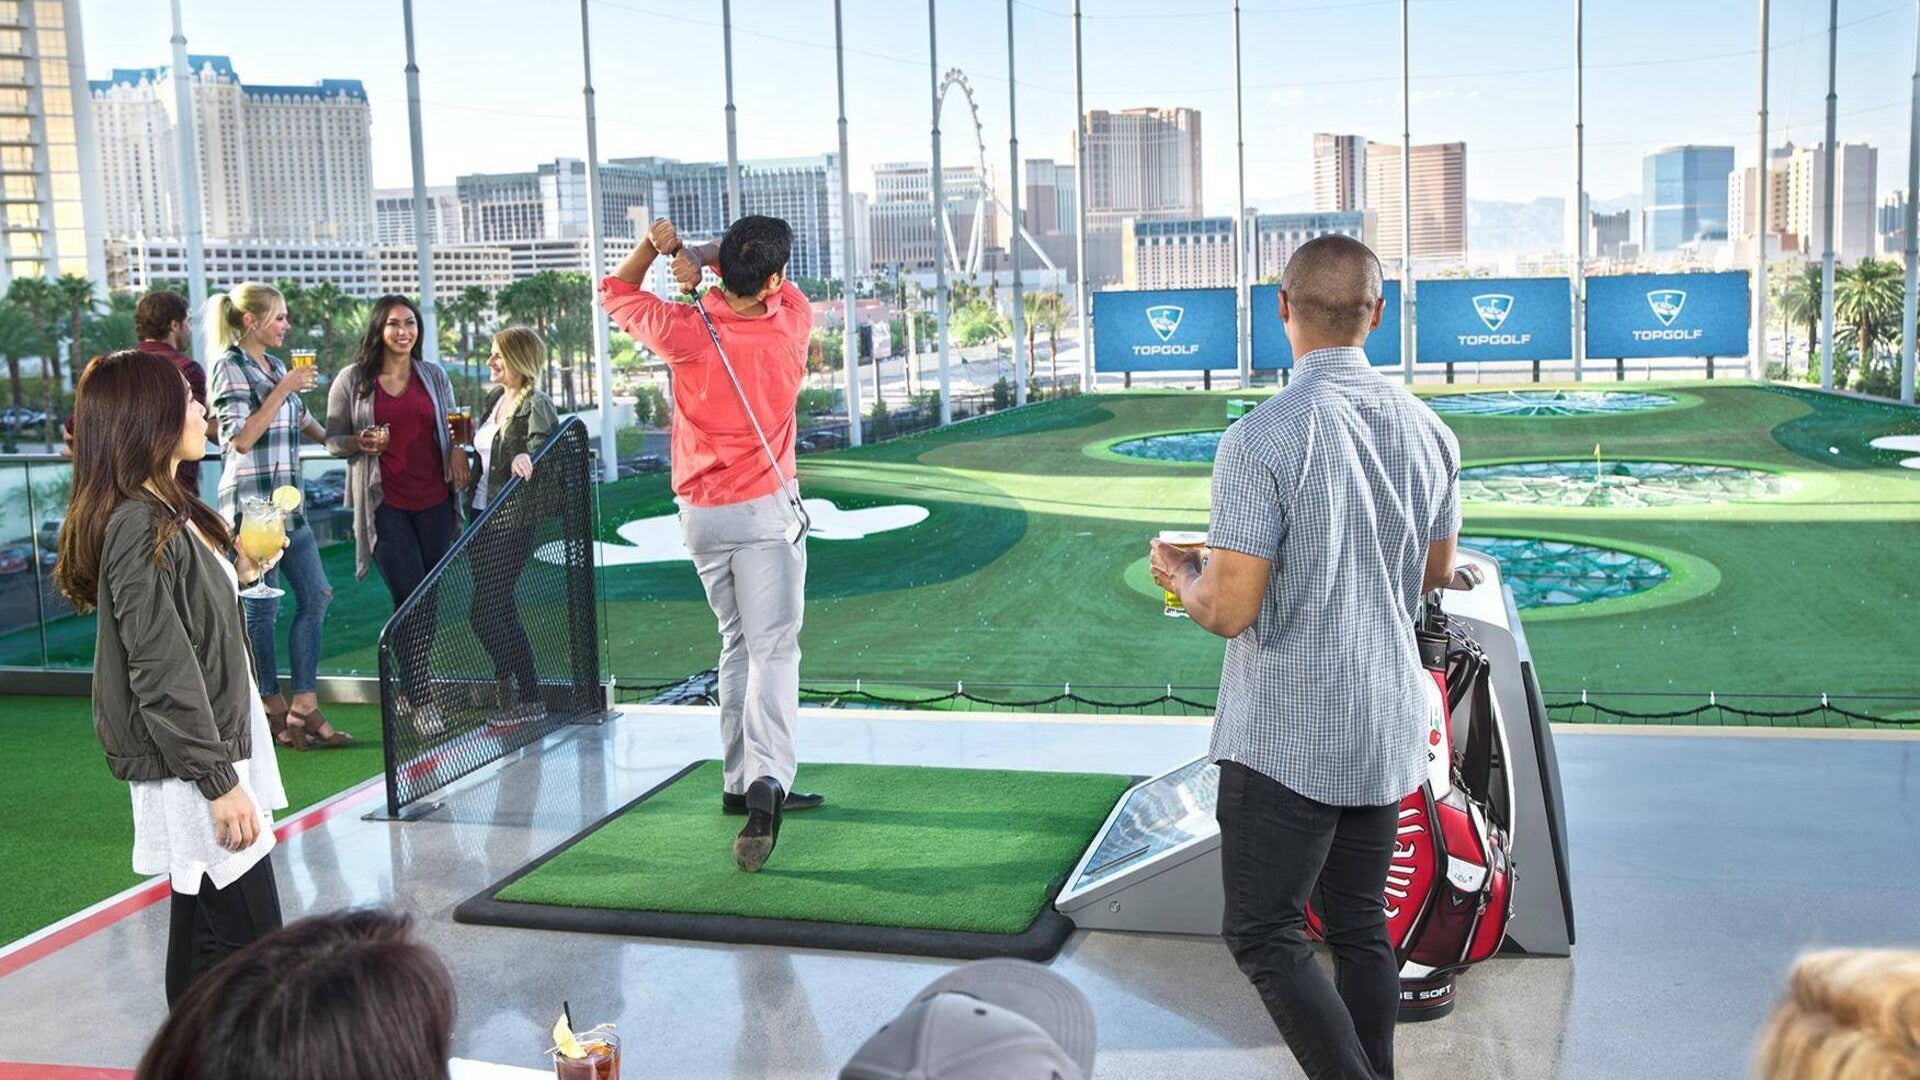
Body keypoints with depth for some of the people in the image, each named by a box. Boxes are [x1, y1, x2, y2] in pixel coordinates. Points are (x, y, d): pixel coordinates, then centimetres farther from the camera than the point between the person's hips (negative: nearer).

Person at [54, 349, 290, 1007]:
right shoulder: (138, 528, -21)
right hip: (188, 763, -10)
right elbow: (161, 674, -22)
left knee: (204, 927, 17)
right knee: (247, 937, -5)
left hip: (217, 741, 10)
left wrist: (239, 575, 9)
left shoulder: (170, 512, 9)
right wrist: (219, 782, -19)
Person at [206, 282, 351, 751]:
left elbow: (302, 420, 27)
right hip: (252, 502, -8)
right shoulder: (230, 366, -8)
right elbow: (240, 438, -17)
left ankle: (304, 708, 10)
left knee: (316, 596, 5)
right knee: (261, 608, 1)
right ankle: (275, 710, 12)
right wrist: (284, 388, -16)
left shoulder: (275, 365, 14)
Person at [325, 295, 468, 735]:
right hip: (383, 504, -4)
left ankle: (412, 687, 23)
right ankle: (420, 701, -4)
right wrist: (361, 442, -15)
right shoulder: (352, 380, 1)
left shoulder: (433, 375, 11)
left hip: (433, 499, 4)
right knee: (410, 599, -9)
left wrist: (457, 454, 0)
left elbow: (451, 429, 21)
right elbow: (333, 440, 6)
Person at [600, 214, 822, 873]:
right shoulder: (792, 325, -10)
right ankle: (765, 784, -28)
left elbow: (616, 295, 9)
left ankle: (741, 783, 22)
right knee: (773, 651, -9)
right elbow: (771, 280, 8)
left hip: (700, 515, 3)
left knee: (737, 644, 18)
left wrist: (654, 246, -7)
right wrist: (695, 254, -9)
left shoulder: (685, 332, -10)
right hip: (767, 510, -3)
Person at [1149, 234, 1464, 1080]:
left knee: (1266, 938, 3)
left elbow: (1230, 611, -20)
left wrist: (1183, 577, 1)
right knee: (1359, 928, 17)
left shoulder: (1262, 439, -20)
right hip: (1387, 726, 7)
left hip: (1286, 736, -7)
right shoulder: (1427, 430, 1)